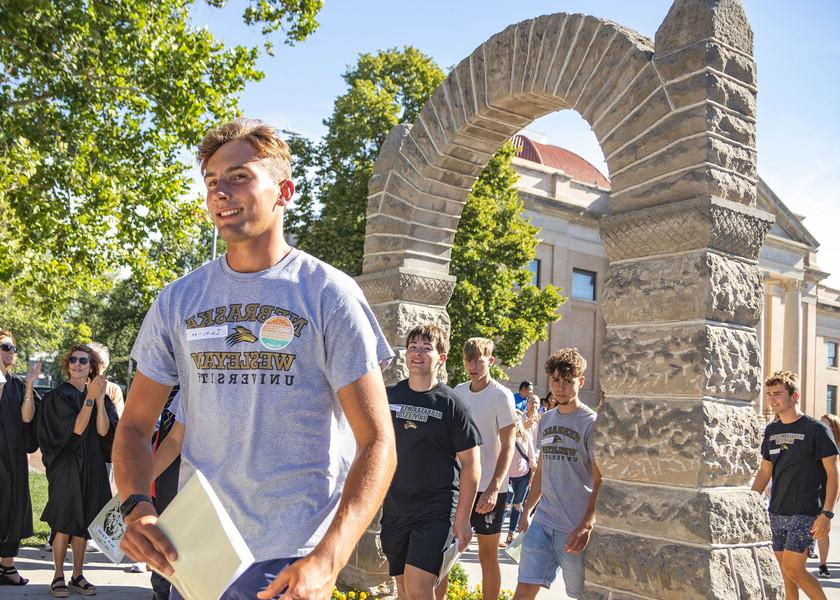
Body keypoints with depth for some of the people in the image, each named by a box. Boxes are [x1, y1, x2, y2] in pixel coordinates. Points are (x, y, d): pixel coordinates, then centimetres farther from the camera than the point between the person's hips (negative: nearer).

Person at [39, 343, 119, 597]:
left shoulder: (100, 397, 9)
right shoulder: (57, 397, -3)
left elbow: (104, 431, -6)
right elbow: (77, 428, -15)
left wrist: (99, 399, -16)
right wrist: (89, 399, -21)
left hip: (92, 466, 4)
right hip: (65, 465, -4)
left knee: (83, 522, 7)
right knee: (64, 522, -4)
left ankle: (77, 576, 16)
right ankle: (59, 577, 7)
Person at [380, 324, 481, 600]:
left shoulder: (450, 404, -6)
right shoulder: (389, 396, 5)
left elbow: (470, 463, -6)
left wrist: (462, 518, -10)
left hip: (435, 509, -4)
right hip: (394, 507, 5)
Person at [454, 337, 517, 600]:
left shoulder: (501, 396, -10)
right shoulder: (458, 392, 6)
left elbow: (508, 447, -12)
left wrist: (493, 489, -20)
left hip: (489, 489, -5)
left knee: (488, 556, 6)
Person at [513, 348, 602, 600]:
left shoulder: (591, 423, -7)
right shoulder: (546, 420, 12)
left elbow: (601, 482, -10)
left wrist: (586, 526, -19)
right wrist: (527, 510, 17)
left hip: (575, 529, -5)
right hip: (542, 522, 5)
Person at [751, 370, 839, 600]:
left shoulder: (816, 430, -8)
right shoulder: (771, 430, 9)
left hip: (806, 513, -6)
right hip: (777, 512, 6)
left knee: (793, 568, -11)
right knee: (785, 569, 9)